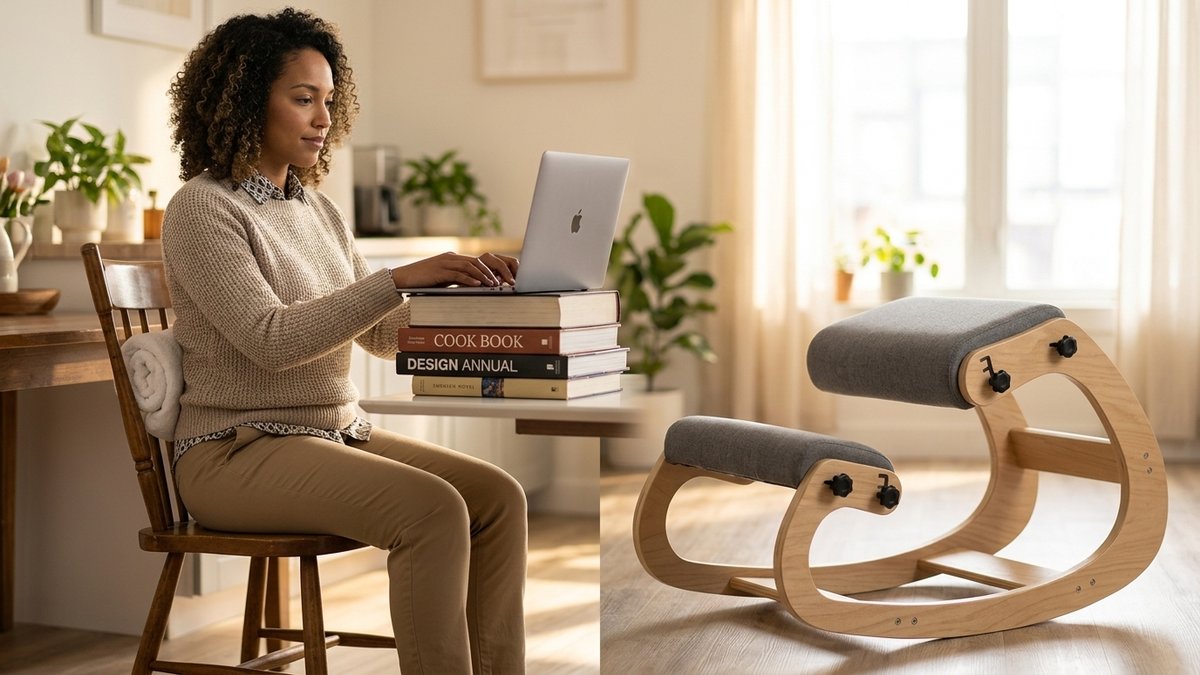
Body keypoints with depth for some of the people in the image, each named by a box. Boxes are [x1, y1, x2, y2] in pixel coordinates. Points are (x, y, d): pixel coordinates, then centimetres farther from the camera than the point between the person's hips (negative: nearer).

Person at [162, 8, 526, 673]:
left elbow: (383, 333, 13)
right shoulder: (202, 208, -9)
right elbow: (271, 338, -22)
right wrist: (399, 277, -27)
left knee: (497, 496, -12)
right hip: (236, 450, -7)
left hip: (338, 433, 7)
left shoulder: (317, 208, 14)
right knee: (433, 510, -28)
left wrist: (460, 286, -5)